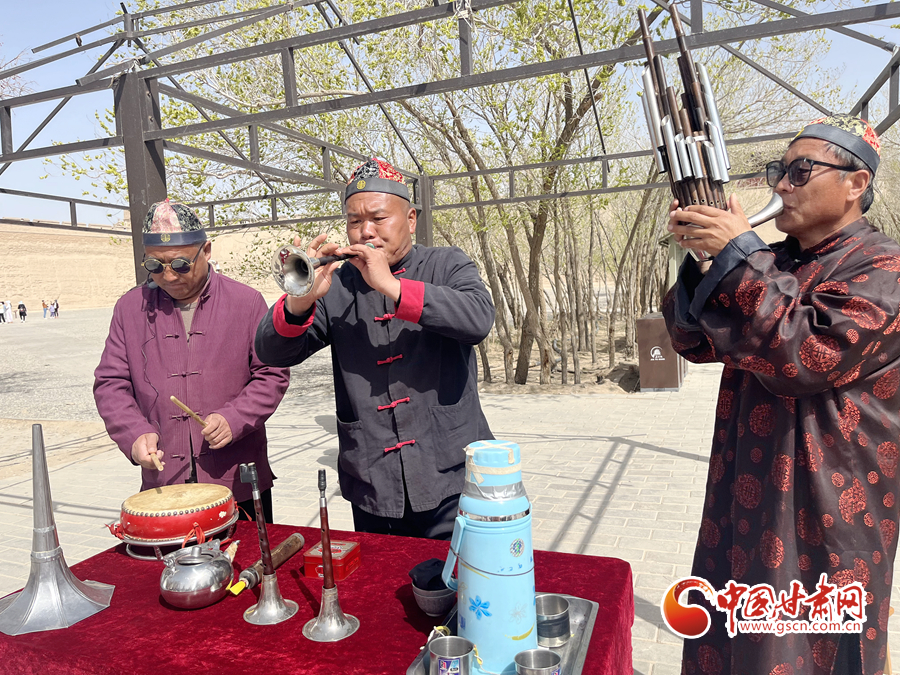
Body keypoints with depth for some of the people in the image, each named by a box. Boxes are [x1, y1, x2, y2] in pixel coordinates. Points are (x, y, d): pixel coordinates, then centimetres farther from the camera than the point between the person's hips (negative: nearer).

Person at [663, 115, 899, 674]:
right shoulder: (772, 265, 10)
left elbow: (806, 355, -24)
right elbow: (696, 343, 4)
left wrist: (737, 255, -22)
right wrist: (698, 258, -11)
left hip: (825, 522, -6)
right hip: (745, 505, 6)